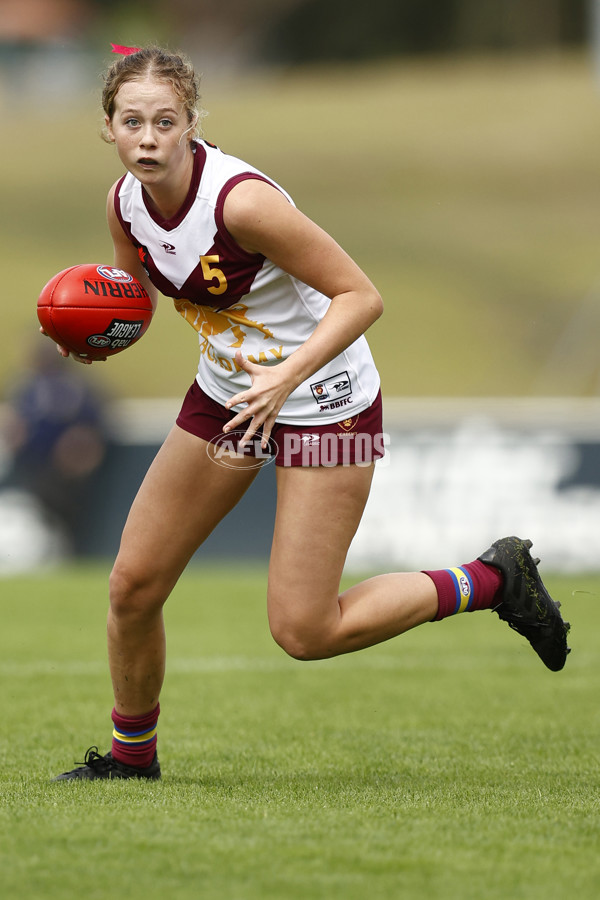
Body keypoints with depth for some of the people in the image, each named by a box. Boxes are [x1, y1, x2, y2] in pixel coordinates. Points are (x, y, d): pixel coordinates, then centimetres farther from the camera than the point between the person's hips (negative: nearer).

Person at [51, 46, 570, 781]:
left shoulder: (240, 199, -29)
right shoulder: (125, 203, -8)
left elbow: (361, 295, -24)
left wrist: (288, 376, -35)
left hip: (323, 404, -7)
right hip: (226, 394, 7)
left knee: (303, 632, -8)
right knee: (133, 584, 4)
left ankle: (491, 581, 10)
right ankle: (132, 753, 28)